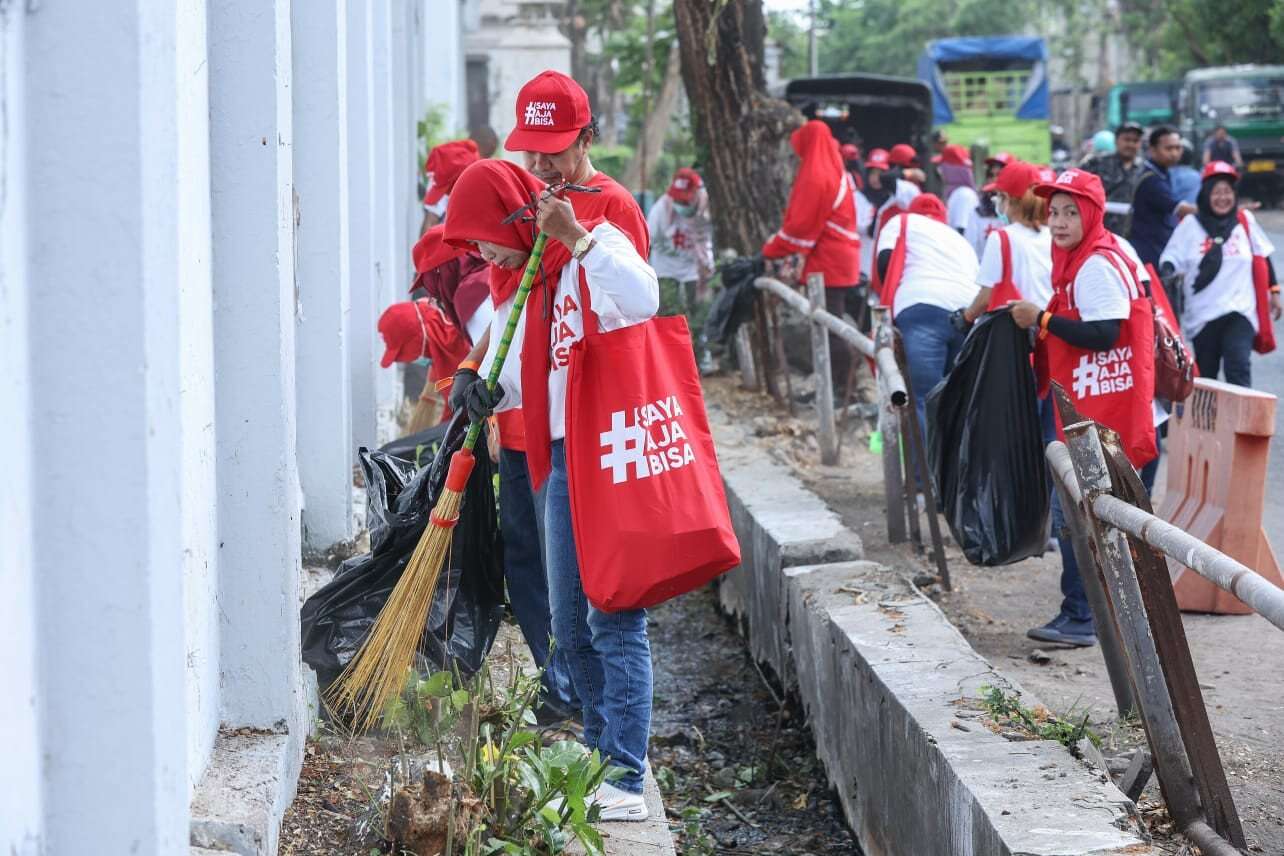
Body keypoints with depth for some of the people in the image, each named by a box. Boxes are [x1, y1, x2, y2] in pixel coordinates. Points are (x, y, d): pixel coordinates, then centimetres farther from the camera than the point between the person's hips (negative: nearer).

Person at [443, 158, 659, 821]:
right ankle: (602, 752, 30)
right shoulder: (515, 281, 13)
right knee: (570, 625, 14)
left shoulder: (597, 245, -10)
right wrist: (491, 392, -5)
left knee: (613, 622, -8)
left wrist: (575, 238, -32)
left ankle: (626, 782, -5)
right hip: (559, 461, 8)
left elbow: (643, 299, -31)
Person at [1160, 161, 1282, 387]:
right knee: (1205, 373, 9)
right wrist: (1167, 275, -21)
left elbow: (1263, 257, 13)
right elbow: (1171, 258, 0)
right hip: (1203, 314, 1)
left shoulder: (1245, 221, 4)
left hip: (1240, 310, -1)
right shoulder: (1190, 225, -1)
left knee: (1238, 367, -16)